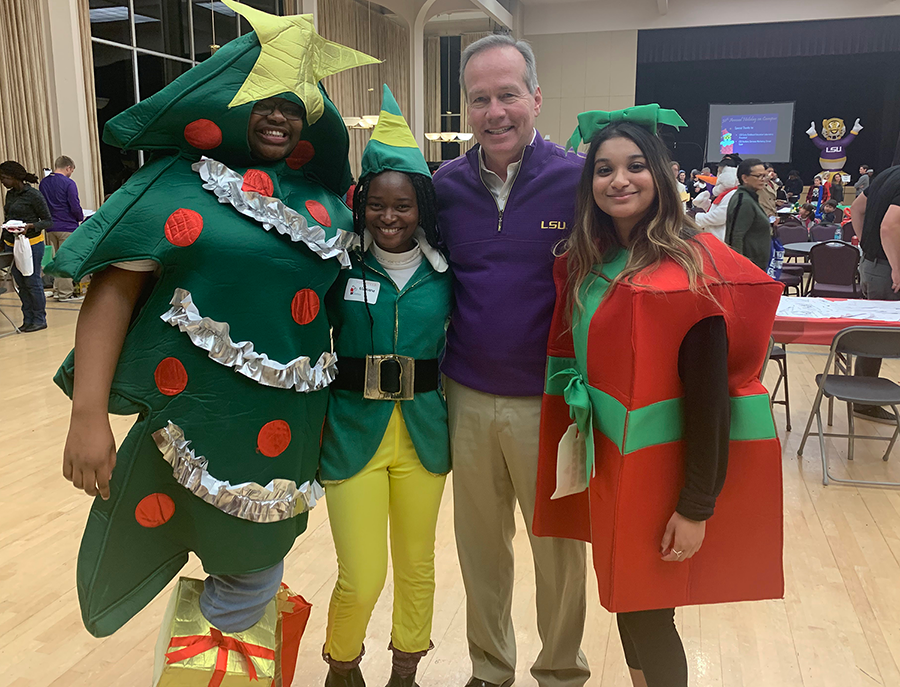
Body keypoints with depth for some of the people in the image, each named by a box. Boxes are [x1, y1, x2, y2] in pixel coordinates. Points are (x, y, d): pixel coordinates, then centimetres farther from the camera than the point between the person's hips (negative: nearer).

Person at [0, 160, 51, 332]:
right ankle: (28, 319, 16)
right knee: (20, 284, 9)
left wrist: (30, 226, -25)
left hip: (31, 243, -7)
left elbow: (48, 221, -9)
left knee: (32, 282, -2)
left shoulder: (33, 195, -10)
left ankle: (39, 319, 7)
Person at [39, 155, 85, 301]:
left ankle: (57, 290, 21)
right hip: (67, 227, -7)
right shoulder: (68, 183, -13)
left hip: (50, 228, 7)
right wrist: (80, 218, 4)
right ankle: (65, 293, 2)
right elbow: (75, 207, -15)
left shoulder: (43, 182, 9)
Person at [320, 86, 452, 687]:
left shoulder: (444, 272, 0)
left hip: (424, 434, 2)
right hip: (352, 432, -2)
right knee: (361, 579, 0)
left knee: (417, 564, 15)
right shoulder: (341, 267, -5)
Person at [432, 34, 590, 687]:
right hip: (467, 399, 3)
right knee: (479, 543, 17)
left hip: (550, 403, -3)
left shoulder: (579, 179, -8)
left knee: (559, 547, 13)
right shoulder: (444, 185, 2)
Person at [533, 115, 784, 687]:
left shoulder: (689, 265, -17)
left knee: (648, 617, 9)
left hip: (662, 467, -6)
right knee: (625, 601, 19)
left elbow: (708, 395, -19)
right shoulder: (586, 262, 4)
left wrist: (697, 507, -19)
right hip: (608, 463, 6)